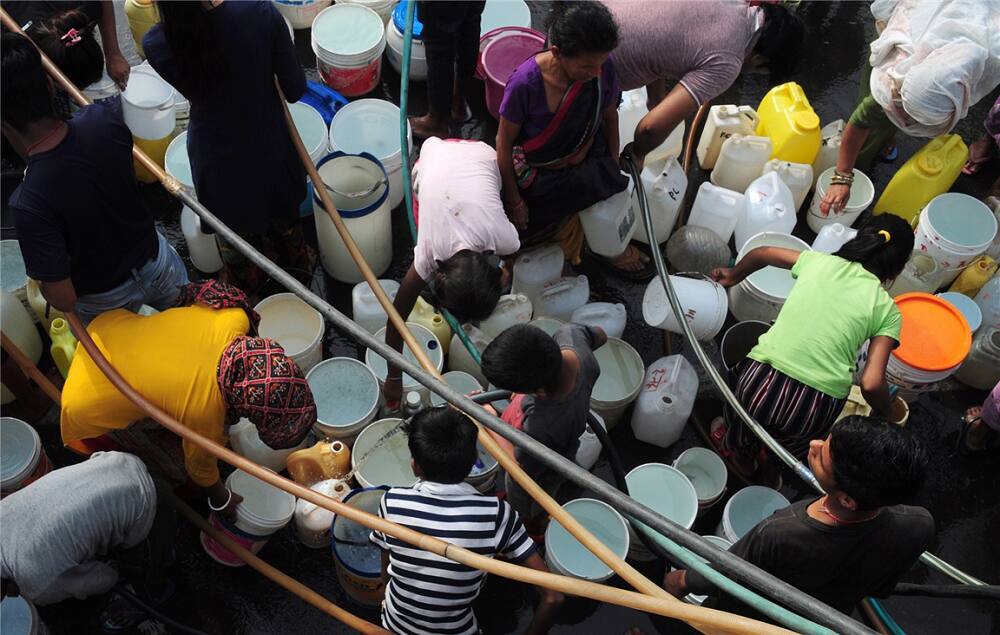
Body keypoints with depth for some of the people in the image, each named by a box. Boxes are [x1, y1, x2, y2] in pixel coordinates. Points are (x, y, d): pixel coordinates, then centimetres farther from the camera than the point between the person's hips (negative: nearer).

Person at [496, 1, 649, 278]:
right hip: (539, 176, -3)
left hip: (588, 163, 3)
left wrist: (614, 169, 6)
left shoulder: (603, 70, -20)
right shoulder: (525, 83, -32)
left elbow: (610, 117, 0)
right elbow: (504, 143, -18)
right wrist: (514, 200, -10)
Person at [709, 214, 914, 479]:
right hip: (815, 408, -2)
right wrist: (887, 415, 17)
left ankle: (733, 446, 62)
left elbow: (762, 253, 29)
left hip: (759, 384, 2)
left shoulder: (820, 262, 12)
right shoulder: (887, 311, 6)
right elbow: (871, 384, -3)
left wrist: (733, 276, 47)